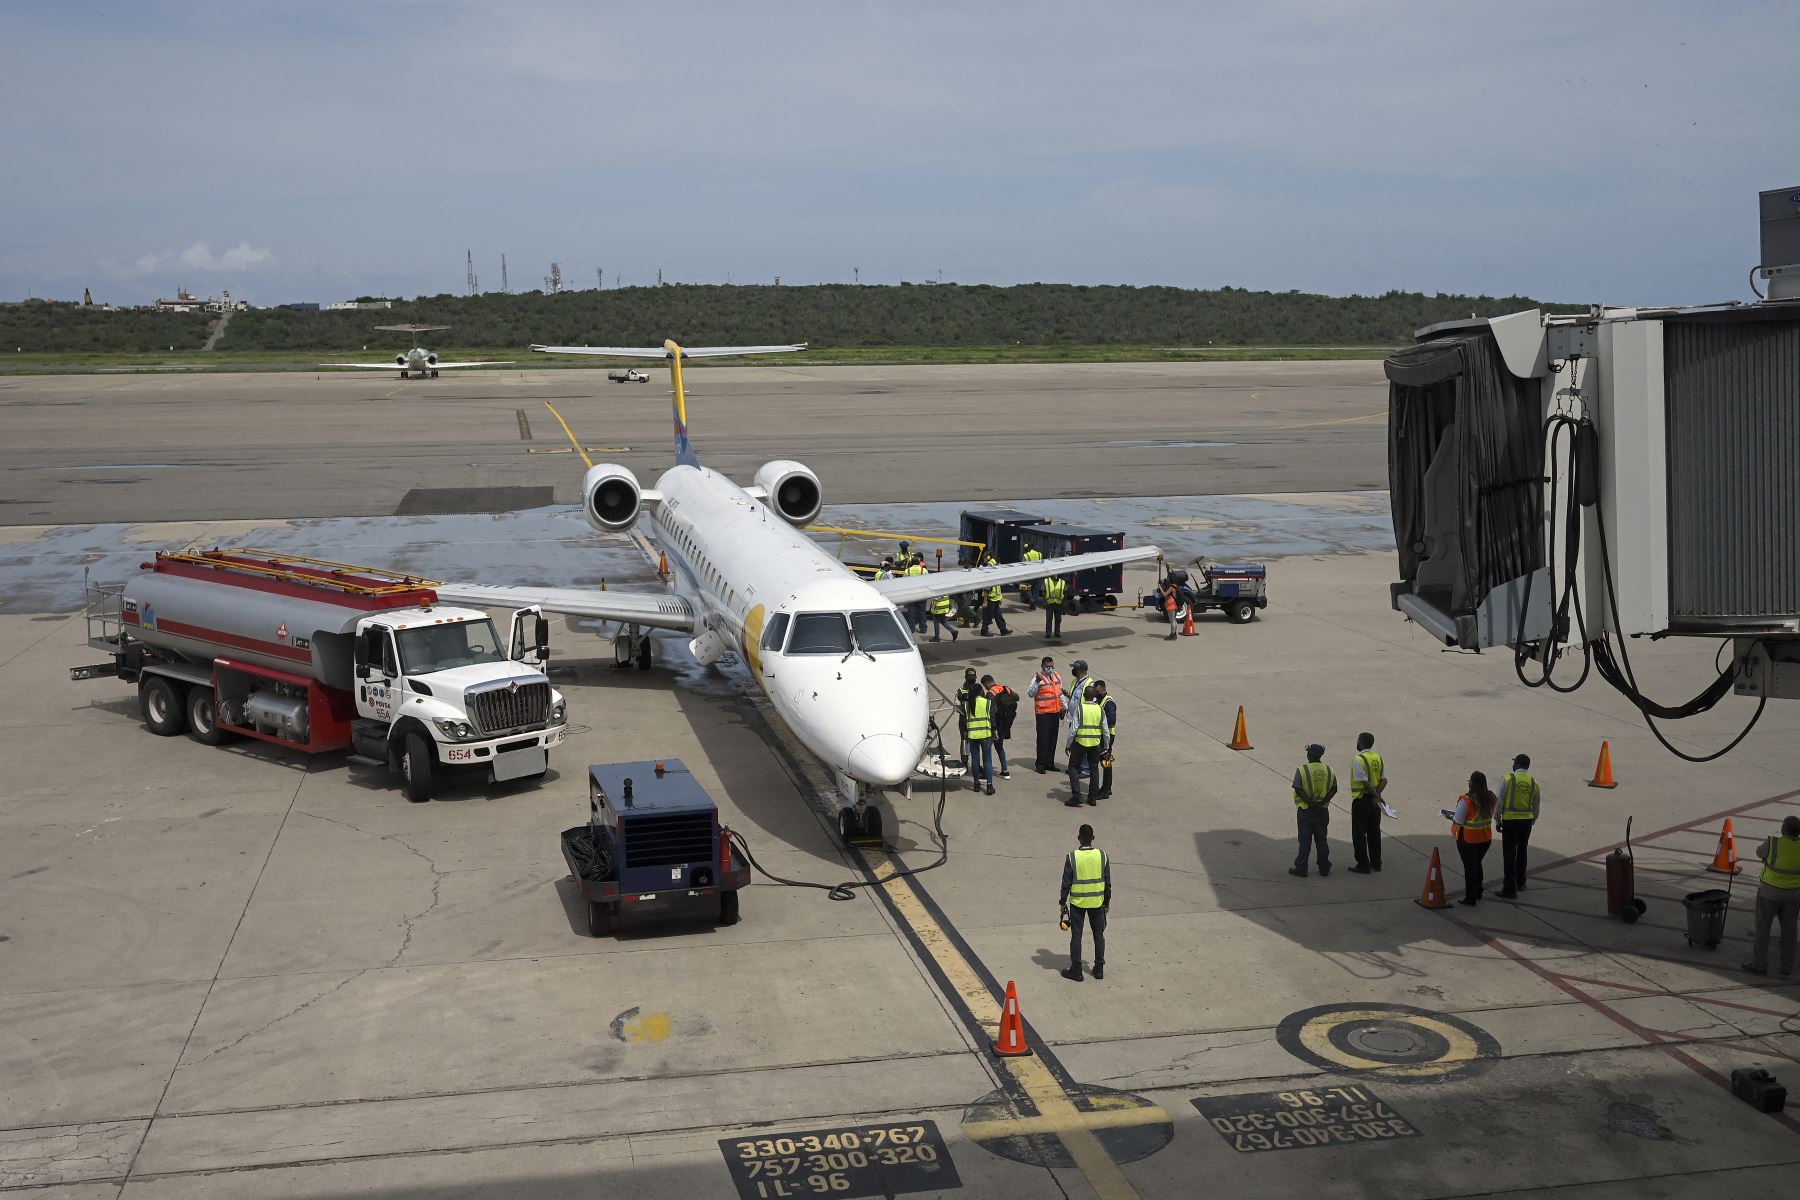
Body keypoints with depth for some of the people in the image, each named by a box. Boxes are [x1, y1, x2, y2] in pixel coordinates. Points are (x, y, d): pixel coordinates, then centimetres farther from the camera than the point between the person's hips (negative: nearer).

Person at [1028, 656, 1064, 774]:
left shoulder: (1057, 677, 11)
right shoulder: (1038, 678, -10)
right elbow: (1030, 694, -20)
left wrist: (1064, 707, 19)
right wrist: (1036, 682, -32)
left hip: (1055, 712, 7)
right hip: (1043, 713, -7)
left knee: (1053, 738, 11)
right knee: (1043, 738, -4)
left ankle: (1050, 763, 21)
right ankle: (1041, 764, 4)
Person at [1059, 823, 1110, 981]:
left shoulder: (1072, 857, -13)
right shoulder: (1102, 856, -6)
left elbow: (1066, 883, -8)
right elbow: (1108, 883, 1)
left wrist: (1063, 902, 4)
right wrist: (1107, 902, 13)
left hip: (1077, 902, -2)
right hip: (1097, 902, 2)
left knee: (1076, 936, 7)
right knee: (1099, 935, 15)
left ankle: (1076, 970, 11)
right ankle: (1099, 969, 21)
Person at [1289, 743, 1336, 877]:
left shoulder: (1302, 770, -12)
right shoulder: (1328, 770, 2)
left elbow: (1298, 789, -18)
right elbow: (1334, 789, -1)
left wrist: (1309, 801, -15)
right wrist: (1323, 801, -7)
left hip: (1305, 811, -4)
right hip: (1323, 811, 4)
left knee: (1305, 841, 3)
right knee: (1321, 840, 12)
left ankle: (1301, 868, 7)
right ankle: (1324, 868, 16)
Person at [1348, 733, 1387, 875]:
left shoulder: (1358, 760, -18)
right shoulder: (1378, 757, 6)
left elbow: (1365, 782, -23)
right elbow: (1384, 780, 2)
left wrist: (1375, 795, -17)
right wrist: (1377, 794, -8)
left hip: (1361, 800, -7)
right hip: (1374, 800, 7)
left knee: (1359, 833, 1)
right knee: (1374, 831, 16)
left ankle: (1363, 865, 2)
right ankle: (1376, 863, 22)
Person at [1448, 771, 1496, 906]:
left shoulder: (1466, 800, -25)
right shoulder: (1491, 798, -5)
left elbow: (1458, 821, -21)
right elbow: (1490, 815, 8)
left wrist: (1451, 816, 0)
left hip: (1468, 839, -6)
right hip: (1486, 838, 6)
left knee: (1469, 866, 8)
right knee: (1477, 864, 25)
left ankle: (1470, 898, 16)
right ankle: (1478, 892, 38)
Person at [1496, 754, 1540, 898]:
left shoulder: (1508, 779, -9)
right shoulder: (1534, 783, 4)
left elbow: (1499, 800, -9)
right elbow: (1536, 806, 11)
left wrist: (1498, 820, 1)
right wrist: (1533, 820, 25)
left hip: (1510, 820, -4)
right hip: (1527, 820, 4)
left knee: (1509, 854, -1)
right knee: (1521, 852, 21)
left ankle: (1509, 888, -1)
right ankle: (1520, 883, 32)